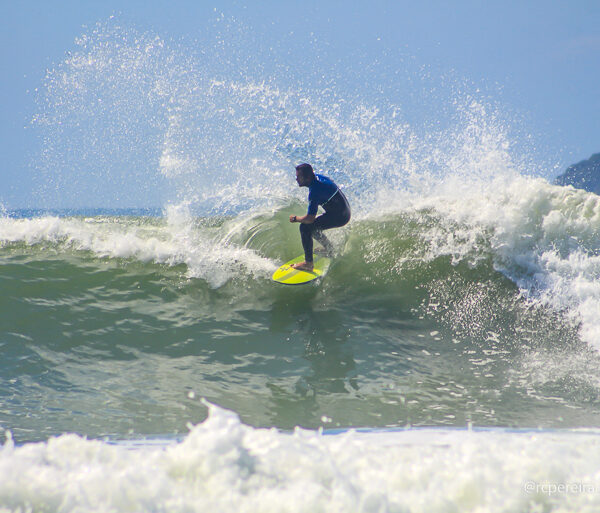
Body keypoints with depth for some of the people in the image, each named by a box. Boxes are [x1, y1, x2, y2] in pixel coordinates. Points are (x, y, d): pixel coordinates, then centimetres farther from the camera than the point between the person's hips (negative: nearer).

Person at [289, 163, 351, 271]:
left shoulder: (314, 191, -27)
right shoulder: (318, 177, 0)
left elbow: (310, 219, -29)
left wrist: (295, 218, -11)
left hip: (340, 216, -10)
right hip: (345, 210, 10)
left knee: (305, 227, -18)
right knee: (313, 227, 25)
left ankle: (308, 263, -19)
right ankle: (330, 250, 45)